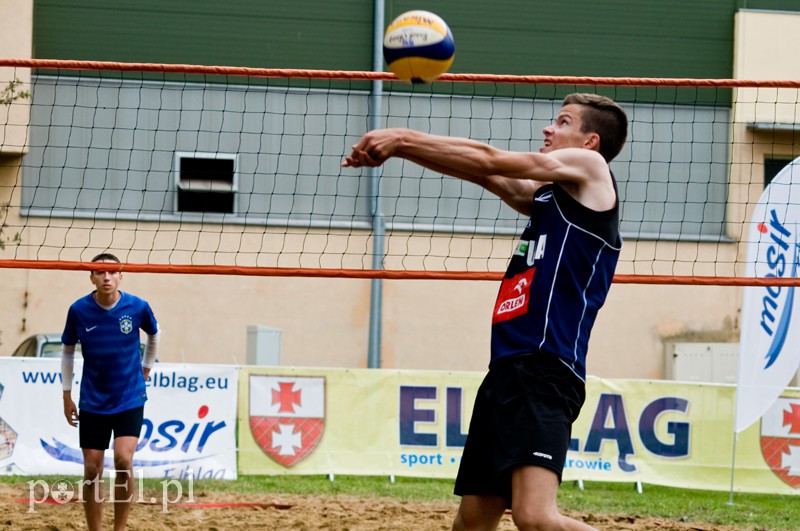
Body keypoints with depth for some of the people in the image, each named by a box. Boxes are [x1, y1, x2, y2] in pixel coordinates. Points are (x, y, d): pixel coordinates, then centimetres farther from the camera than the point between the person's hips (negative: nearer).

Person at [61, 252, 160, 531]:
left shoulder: (138, 307, -9)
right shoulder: (79, 310, -8)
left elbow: (154, 336, 14)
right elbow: (67, 350, 6)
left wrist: (145, 368, 16)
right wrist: (67, 395, 6)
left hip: (130, 400, -1)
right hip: (93, 402, 1)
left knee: (123, 460, -17)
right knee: (92, 470, 1)